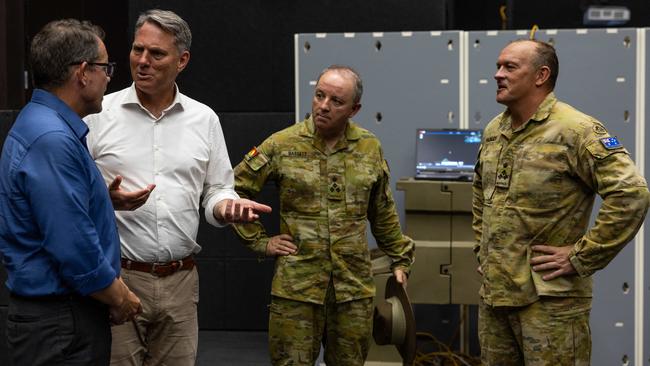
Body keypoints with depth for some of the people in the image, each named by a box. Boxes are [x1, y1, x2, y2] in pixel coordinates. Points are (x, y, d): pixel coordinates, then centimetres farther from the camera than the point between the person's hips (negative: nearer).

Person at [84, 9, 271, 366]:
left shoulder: (204, 119, 8)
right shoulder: (98, 113, 0)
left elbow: (216, 191, 14)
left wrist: (227, 207, -9)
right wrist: (106, 200, -19)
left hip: (180, 281, 3)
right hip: (116, 275, -2)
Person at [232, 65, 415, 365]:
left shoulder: (370, 148, 7)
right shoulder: (282, 145, -3)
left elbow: (383, 213, 17)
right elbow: (234, 189, 3)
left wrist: (399, 259, 18)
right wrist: (259, 241, -1)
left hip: (354, 285, 3)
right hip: (296, 284, -2)